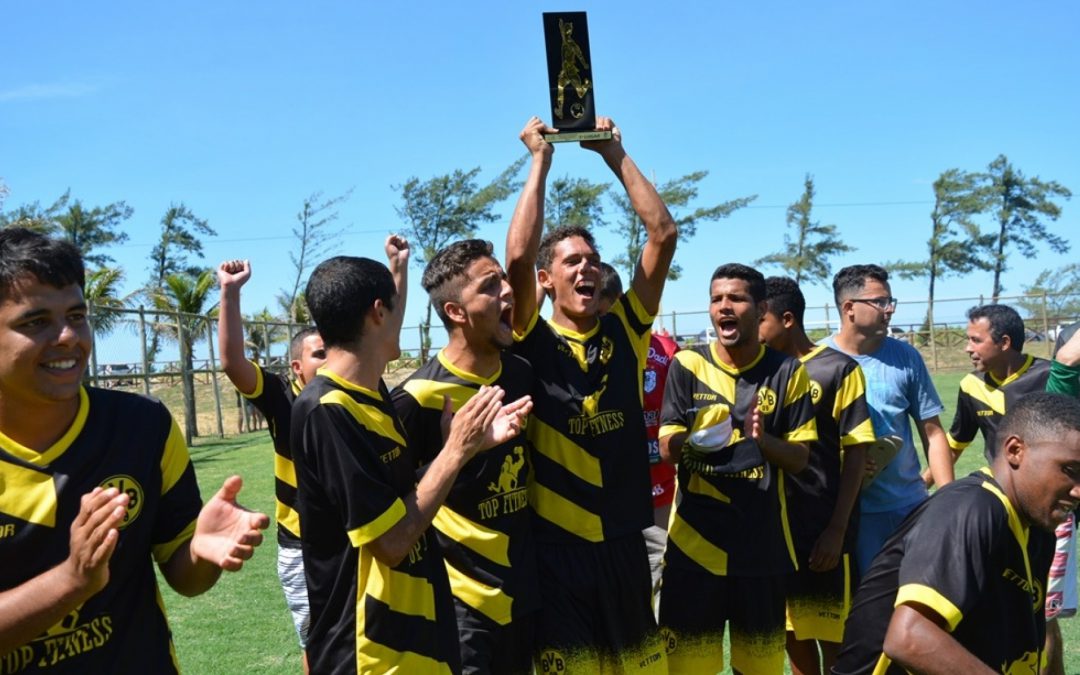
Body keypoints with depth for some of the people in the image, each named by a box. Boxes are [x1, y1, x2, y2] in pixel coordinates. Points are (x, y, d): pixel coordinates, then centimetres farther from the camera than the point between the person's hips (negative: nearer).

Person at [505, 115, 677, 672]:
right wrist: (540, 159, -14)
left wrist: (615, 154, -1)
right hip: (557, 544, -3)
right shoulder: (532, 344, -6)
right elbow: (517, 257, -22)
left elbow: (663, 234, -2)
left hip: (623, 539, 4)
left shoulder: (625, 329, 3)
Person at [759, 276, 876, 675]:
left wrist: (837, 529, -11)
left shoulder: (839, 370, -6)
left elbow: (856, 452, -7)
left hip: (824, 525, -4)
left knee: (831, 634, 3)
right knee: (792, 629, 12)